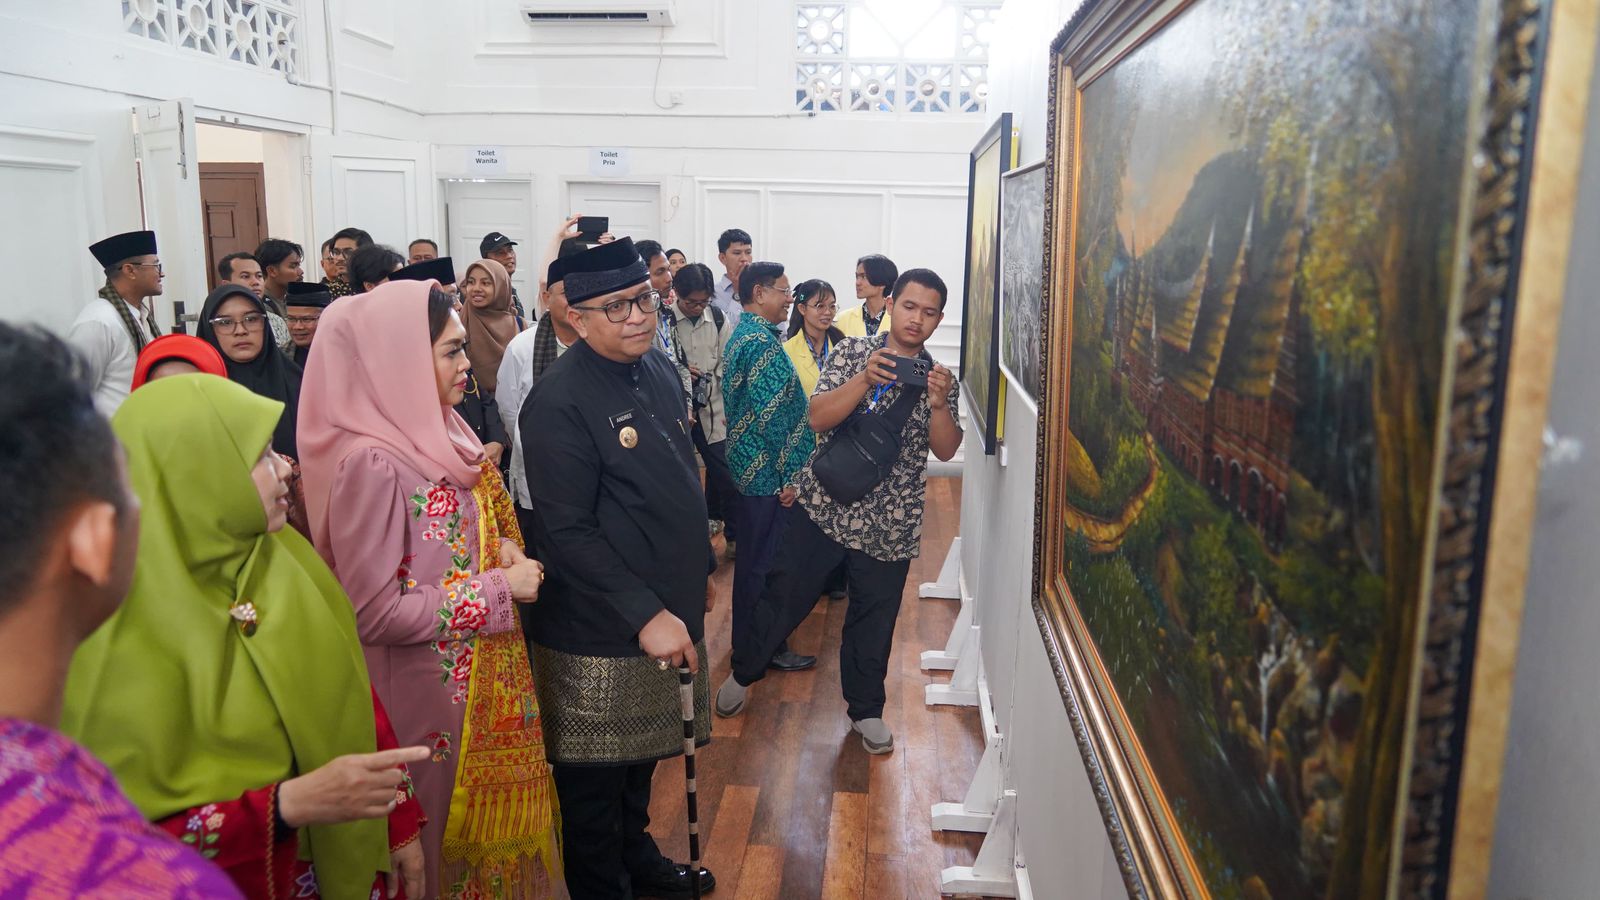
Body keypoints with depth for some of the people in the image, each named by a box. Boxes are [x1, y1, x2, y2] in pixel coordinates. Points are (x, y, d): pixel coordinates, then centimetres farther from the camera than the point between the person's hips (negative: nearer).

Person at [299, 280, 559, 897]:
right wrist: (499, 588, -19)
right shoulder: (371, 462, -23)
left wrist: (502, 547, -4)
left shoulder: (436, 432, 2)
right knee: (448, 836, 14)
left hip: (487, 678, 8)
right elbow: (373, 614, -24)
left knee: (496, 814, 23)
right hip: (431, 687, -8)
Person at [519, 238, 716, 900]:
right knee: (595, 780, 10)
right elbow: (567, 533, -23)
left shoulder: (659, 371, 6)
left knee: (642, 756, 26)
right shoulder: (558, 402, -20)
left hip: (666, 612, 8)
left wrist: (700, 569, 21)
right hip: (599, 638, -8)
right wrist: (646, 615, -24)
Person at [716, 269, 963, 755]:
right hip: (824, 505, -1)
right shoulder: (852, 353, -2)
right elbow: (818, 418, -13)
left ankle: (866, 710, 33)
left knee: (874, 617, 12)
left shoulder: (940, 378, 4)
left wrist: (938, 403, -22)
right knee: (783, 596, 9)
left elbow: (945, 450, -5)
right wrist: (866, 379, -26)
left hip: (891, 523, 2)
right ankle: (742, 673, 34)